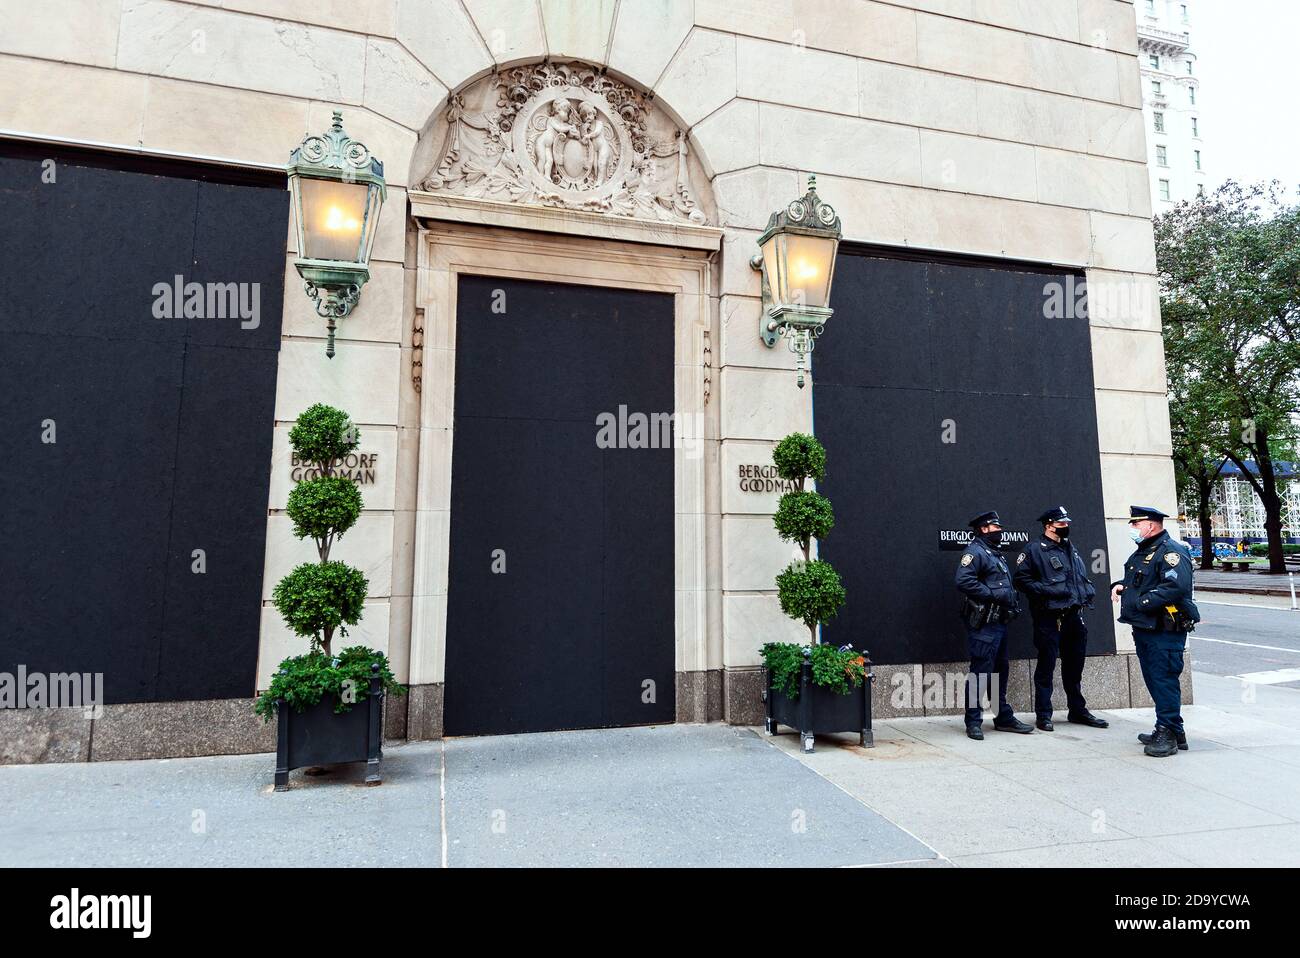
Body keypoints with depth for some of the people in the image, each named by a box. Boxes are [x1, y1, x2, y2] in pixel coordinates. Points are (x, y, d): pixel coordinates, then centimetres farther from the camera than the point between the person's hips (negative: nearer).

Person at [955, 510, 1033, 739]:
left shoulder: (995, 554, 21)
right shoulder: (975, 552, -10)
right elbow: (964, 581, -24)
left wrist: (1010, 599, 10)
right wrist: (994, 595, -20)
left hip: (999, 622, 10)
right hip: (983, 624, -10)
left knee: (1001, 670, 16)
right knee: (980, 672, -7)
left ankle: (1004, 718, 26)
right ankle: (973, 721, 0)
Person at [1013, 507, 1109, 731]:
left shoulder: (1071, 550, 17)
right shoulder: (1035, 550, -7)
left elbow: (1082, 577, 29)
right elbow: (1020, 579, -11)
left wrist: (1088, 590, 9)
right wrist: (1045, 590, -20)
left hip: (1074, 616, 7)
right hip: (1049, 618, -7)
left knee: (1074, 666, 17)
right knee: (1046, 667, -1)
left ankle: (1078, 711, 29)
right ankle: (1044, 715, 6)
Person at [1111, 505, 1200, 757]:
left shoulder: (1171, 552, -14)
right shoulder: (1141, 553, 18)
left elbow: (1176, 587, -27)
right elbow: (1133, 581, 32)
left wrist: (1142, 602, -24)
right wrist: (1119, 586, 10)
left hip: (1165, 631, -10)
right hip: (1143, 629, 10)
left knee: (1164, 680, -5)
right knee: (1153, 680, 16)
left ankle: (1168, 734, 3)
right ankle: (1172, 730, 28)